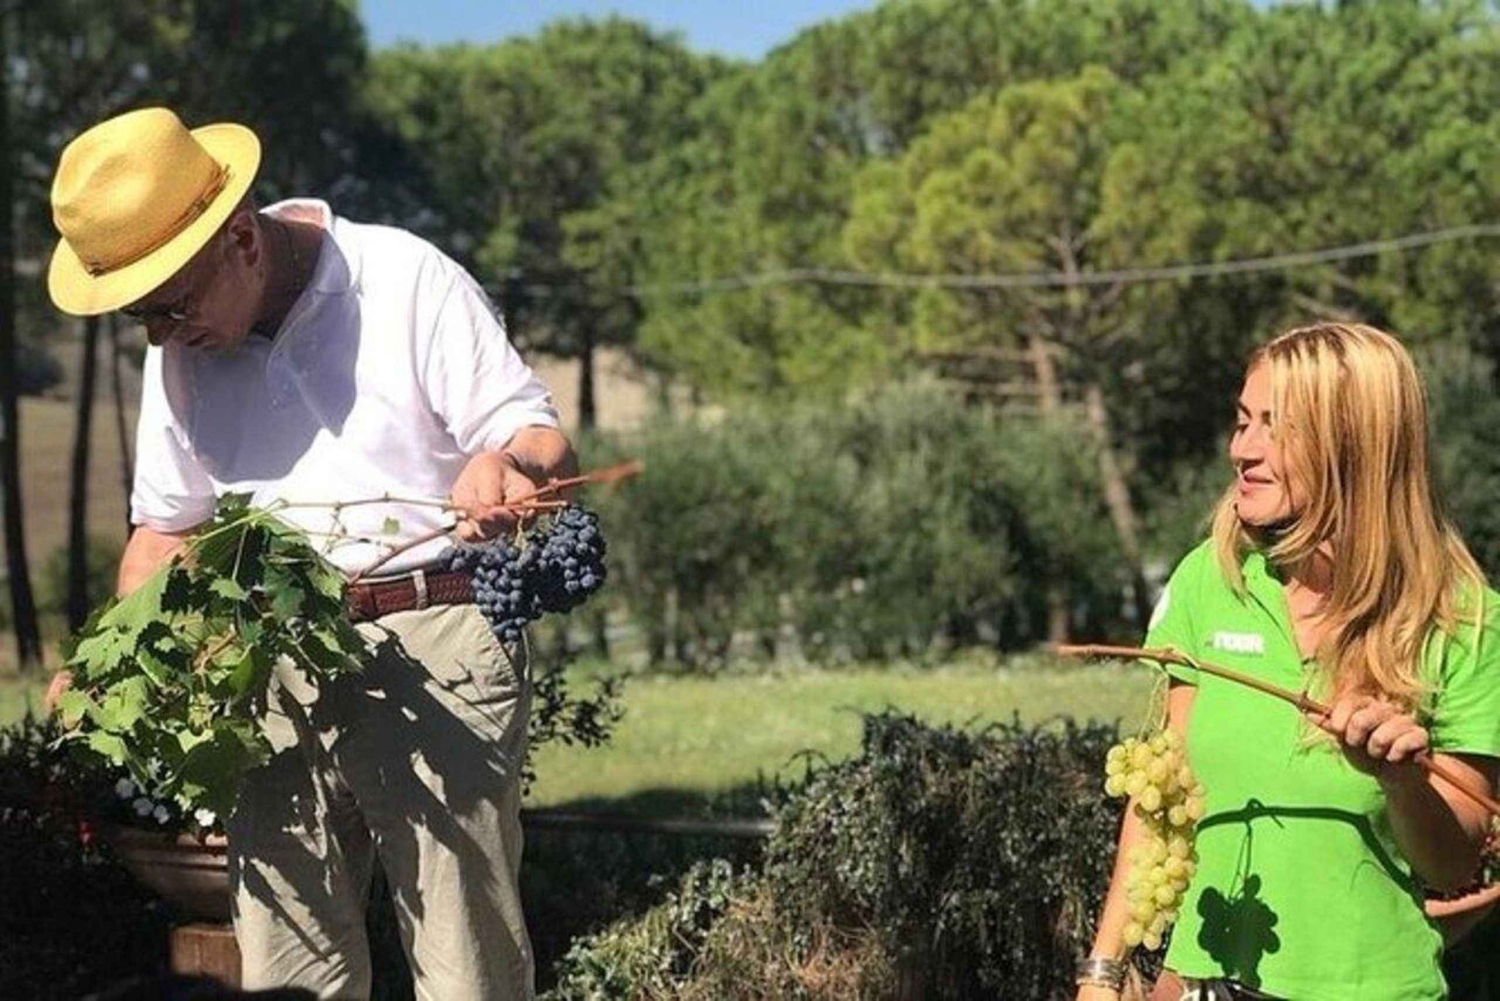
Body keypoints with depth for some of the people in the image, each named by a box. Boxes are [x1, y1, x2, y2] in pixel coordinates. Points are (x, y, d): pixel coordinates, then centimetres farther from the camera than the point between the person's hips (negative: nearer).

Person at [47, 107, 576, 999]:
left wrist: (505, 466, -29)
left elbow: (545, 444, -5)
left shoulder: (408, 282, -4)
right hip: (278, 671, 5)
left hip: (437, 653, -5)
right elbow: (169, 527, 21)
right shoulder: (182, 354, 13)